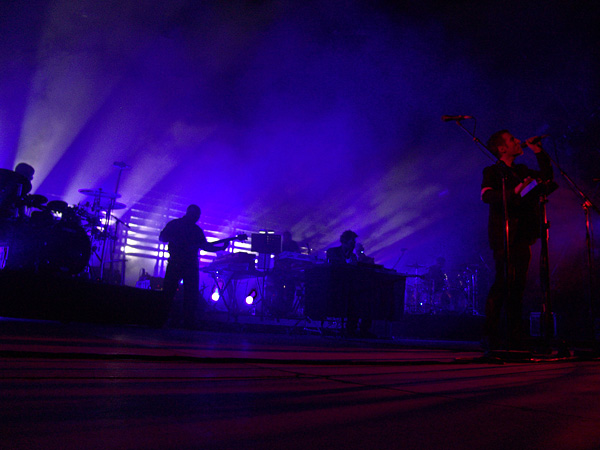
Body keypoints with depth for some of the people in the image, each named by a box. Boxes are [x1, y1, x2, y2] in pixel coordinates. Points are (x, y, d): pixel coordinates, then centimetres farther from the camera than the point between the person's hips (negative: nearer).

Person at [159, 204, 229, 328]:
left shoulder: (197, 230, 16)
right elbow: (162, 237, 4)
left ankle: (189, 322, 0)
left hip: (191, 265, 3)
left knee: (192, 295, -4)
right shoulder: (174, 224, 7)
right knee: (168, 291, -6)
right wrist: (173, 239, -16)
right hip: (175, 263, -3)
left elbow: (205, 246, 12)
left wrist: (221, 247, 0)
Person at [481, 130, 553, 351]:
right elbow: (487, 195, -12)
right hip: (503, 235, -6)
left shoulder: (522, 171, 23)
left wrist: (538, 151, 20)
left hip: (522, 236, 6)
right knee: (503, 282, -13)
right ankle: (490, 337, -6)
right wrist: (514, 191, -26)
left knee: (517, 285, 4)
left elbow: (547, 176, 27)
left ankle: (515, 341, 9)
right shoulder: (492, 171, 4)